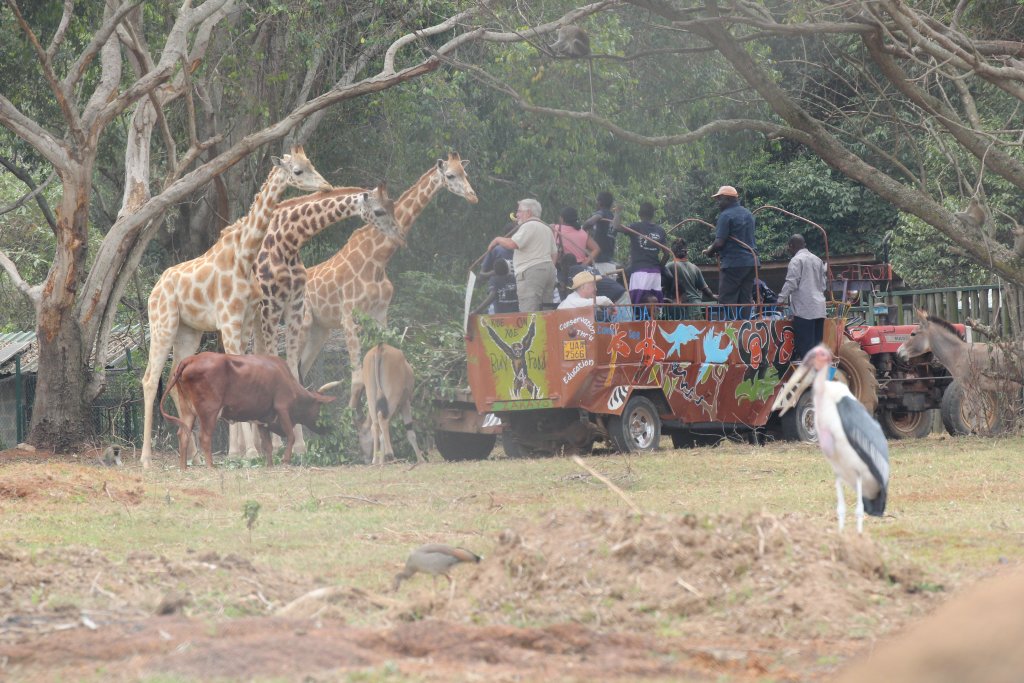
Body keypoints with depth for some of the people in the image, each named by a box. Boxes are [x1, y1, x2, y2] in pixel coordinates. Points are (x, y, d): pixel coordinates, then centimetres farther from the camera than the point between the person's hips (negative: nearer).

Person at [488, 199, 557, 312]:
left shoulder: (528, 226, -7)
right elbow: (554, 253, 24)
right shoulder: (547, 228, 23)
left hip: (531, 271, -9)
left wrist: (498, 239, -3)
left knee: (528, 312, -14)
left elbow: (512, 244, -19)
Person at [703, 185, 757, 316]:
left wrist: (710, 251, 3)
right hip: (751, 263, 8)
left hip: (733, 263, -8)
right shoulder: (748, 214, 15)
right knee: (746, 300, 9)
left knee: (727, 301, -5)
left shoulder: (726, 215, -11)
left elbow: (719, 242, -17)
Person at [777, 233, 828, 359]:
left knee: (805, 345, -7)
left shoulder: (796, 260, -6)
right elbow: (824, 283, 18)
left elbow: (791, 283, -11)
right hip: (819, 307, 7)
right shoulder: (817, 260, 15)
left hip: (804, 309, -7)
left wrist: (781, 299, -4)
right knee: (817, 343, 8)